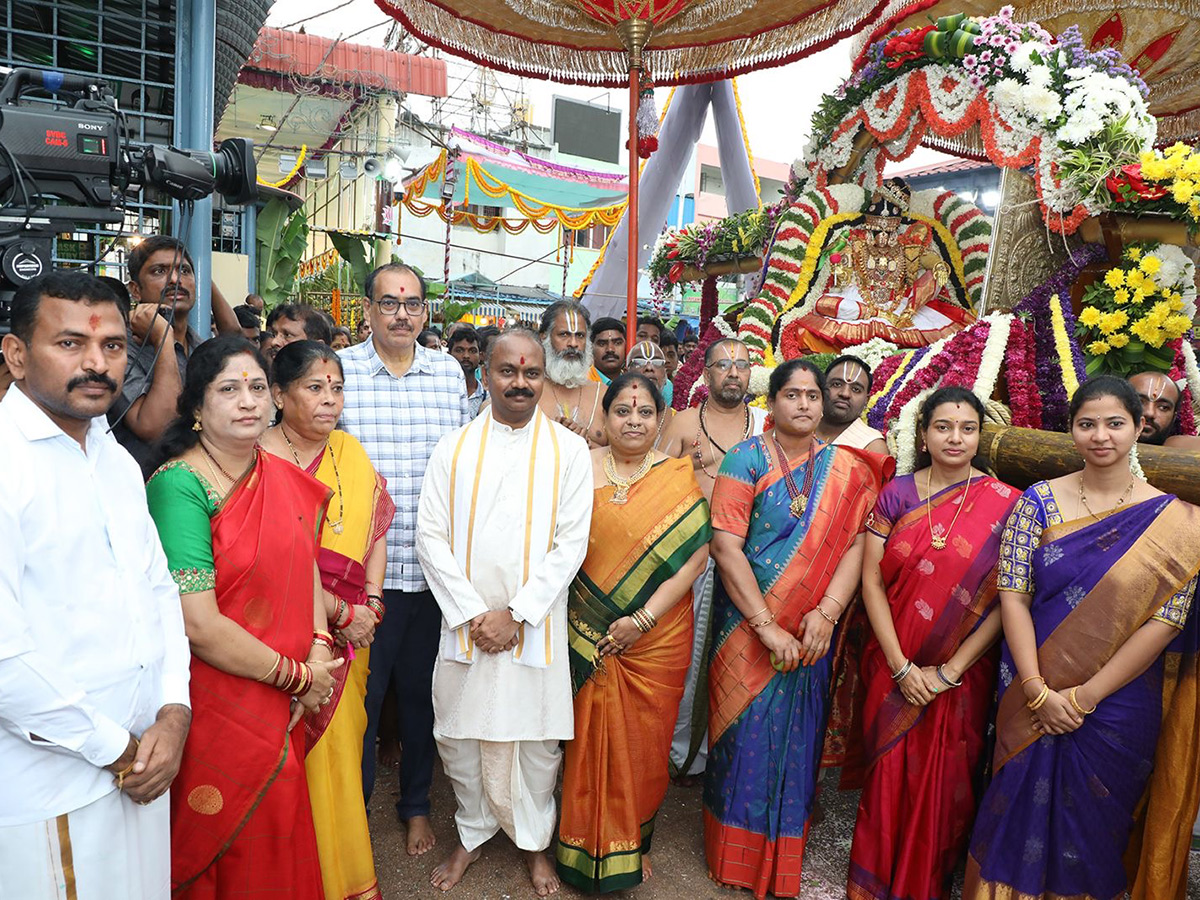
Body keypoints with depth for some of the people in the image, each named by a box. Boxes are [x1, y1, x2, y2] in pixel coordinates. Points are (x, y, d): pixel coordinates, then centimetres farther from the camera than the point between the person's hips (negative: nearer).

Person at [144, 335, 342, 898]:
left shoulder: (281, 476, 4)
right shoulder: (180, 485, -18)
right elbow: (198, 625, -22)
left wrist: (319, 648, -5)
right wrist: (297, 677, -13)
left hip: (285, 706, 6)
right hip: (221, 711, -6)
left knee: (283, 841, 20)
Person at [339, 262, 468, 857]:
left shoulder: (450, 373, 6)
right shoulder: (338, 369, -3)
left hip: (437, 569, 3)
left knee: (422, 694, 17)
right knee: (360, 695, 8)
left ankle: (416, 804, 38)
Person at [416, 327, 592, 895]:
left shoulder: (568, 450, -1)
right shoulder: (454, 448, 3)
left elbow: (571, 544, -6)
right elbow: (431, 535, -1)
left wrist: (516, 614, -12)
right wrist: (470, 613, -9)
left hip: (535, 624, -1)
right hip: (464, 622, 2)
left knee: (536, 738, 9)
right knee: (460, 733, 12)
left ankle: (534, 841, 34)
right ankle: (472, 834, 37)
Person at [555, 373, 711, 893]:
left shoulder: (679, 479, -2)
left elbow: (695, 554, -8)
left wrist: (643, 619, -15)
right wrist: (579, 616, -12)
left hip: (657, 641, 0)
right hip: (589, 635, 0)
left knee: (643, 743, 12)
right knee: (591, 738, 9)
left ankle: (632, 846, 36)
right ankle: (588, 845, 33)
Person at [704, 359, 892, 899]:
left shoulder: (846, 469, 3)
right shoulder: (746, 459, -7)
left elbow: (855, 546, -4)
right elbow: (726, 547, -14)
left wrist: (826, 613, -18)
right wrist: (767, 627, -18)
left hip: (812, 631, 2)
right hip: (747, 626, -2)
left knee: (796, 737, 13)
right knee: (746, 732, 7)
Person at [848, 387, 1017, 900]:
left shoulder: (1003, 504, -6)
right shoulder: (896, 494, -3)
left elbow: (1004, 599, -9)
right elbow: (871, 580, -5)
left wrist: (950, 670, -13)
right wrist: (900, 666, -12)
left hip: (964, 673, -1)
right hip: (895, 668, 1)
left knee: (947, 781, 11)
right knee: (889, 772, 11)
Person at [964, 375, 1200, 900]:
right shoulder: (1039, 501, -4)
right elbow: (1012, 594, -8)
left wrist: (1085, 697, -14)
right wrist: (1038, 692, -15)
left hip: (1118, 707, 0)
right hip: (1034, 698, 1)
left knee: (1093, 827, 16)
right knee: (1021, 811, 12)